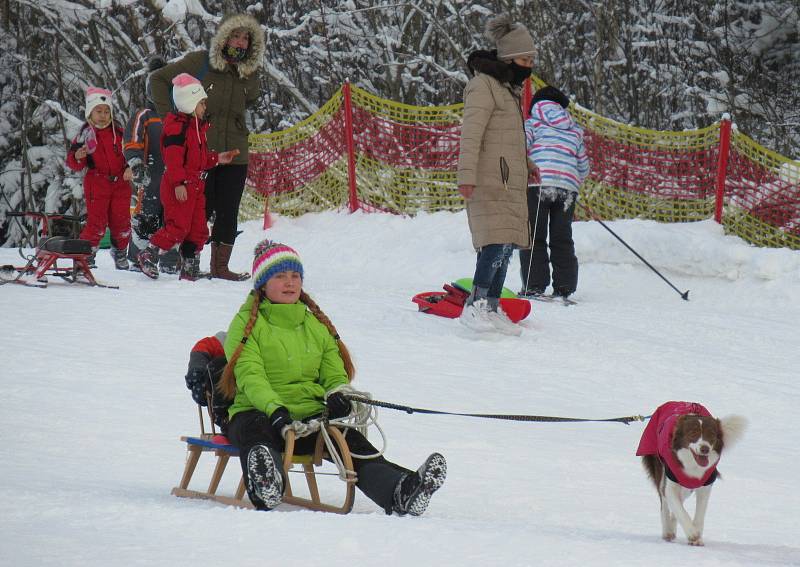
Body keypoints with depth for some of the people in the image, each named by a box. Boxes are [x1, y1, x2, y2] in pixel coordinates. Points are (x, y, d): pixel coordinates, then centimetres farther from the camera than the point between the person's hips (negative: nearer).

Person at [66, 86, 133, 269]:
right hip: (97, 184, -3)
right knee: (97, 222, -9)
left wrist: (130, 168, 0)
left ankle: (120, 254, 25)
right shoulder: (85, 133, -3)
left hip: (120, 182, 3)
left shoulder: (118, 131, 6)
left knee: (121, 221, 5)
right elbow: (73, 163, -3)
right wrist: (78, 157, -25)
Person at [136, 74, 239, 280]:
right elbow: (173, 158, -20)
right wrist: (179, 183, -24)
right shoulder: (177, 126, -13)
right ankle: (148, 255, -3)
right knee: (178, 227, -14)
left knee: (198, 229, 8)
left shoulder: (198, 127, 19)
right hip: (179, 187, -10)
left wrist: (218, 158, 15)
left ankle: (190, 269, 13)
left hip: (195, 185, 10)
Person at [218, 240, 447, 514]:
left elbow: (334, 373, 18)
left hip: (312, 416, 4)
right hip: (259, 412, -4)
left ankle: (400, 493, -52)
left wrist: (337, 394, -9)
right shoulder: (246, 324, 6)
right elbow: (250, 376, -8)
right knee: (257, 432, -39)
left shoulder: (317, 326, 23)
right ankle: (265, 490, -72)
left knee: (350, 441, -26)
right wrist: (275, 408, -29)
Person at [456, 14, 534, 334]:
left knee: (505, 246, 6)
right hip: (489, 180, -9)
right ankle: (474, 306, -15)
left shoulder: (509, 88, 20)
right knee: (497, 244, -18)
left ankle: (492, 308, 9)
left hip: (509, 182, 9)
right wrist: (467, 175, -22)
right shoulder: (484, 85, -9)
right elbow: (471, 133, -16)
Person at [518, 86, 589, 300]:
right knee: (562, 239, 10)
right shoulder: (575, 131, 21)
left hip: (537, 184, -4)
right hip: (568, 186, 4)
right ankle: (564, 287, 6)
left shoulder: (532, 124, 9)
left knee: (534, 237, 2)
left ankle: (534, 286, -6)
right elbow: (584, 168, 23)